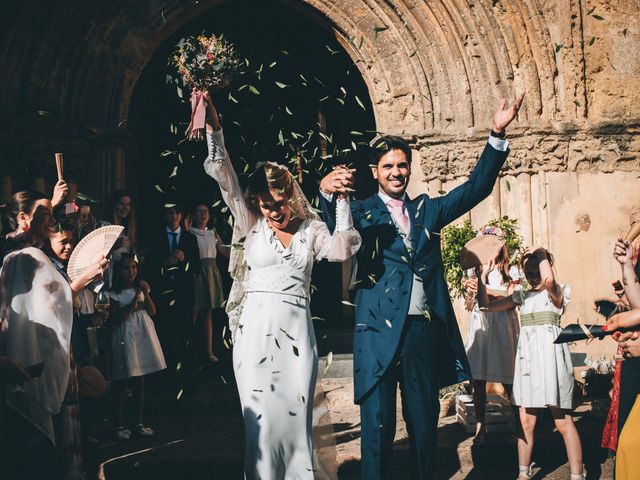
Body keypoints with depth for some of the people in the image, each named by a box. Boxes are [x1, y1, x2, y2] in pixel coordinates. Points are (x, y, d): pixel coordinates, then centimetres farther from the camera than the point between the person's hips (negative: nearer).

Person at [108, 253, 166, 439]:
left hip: (143, 337, 4)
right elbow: (115, 319, -11)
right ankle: (120, 425, 10)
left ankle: (139, 423, 19)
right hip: (125, 339, -4)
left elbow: (152, 312, 2)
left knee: (139, 382, 10)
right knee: (122, 383, 0)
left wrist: (146, 294, -12)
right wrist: (132, 305, -18)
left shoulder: (141, 287, 7)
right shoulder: (115, 294, -6)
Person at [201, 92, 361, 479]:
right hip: (256, 329, -1)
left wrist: (342, 201, -13)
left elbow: (341, 250, -9)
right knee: (261, 417, 0)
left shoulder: (311, 229, 8)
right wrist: (214, 130, -10)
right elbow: (226, 179, -1)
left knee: (296, 415, 3)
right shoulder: (252, 225, 7)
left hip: (297, 331, 1)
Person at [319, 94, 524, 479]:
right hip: (380, 330, -4)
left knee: (425, 421, 12)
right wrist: (328, 194, -38)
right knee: (378, 423, 0)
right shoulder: (362, 212, 3)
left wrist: (498, 134, -3)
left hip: (425, 330, 4)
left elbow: (477, 187, 10)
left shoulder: (427, 210, 16)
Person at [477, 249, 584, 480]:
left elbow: (549, 280, -27)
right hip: (527, 356, 6)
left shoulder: (557, 292, -1)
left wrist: (542, 255, -11)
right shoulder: (522, 296, 15)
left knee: (563, 422, -5)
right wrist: (483, 276, 7)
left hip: (550, 354, -5)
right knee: (526, 422, 8)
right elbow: (487, 305, 15)